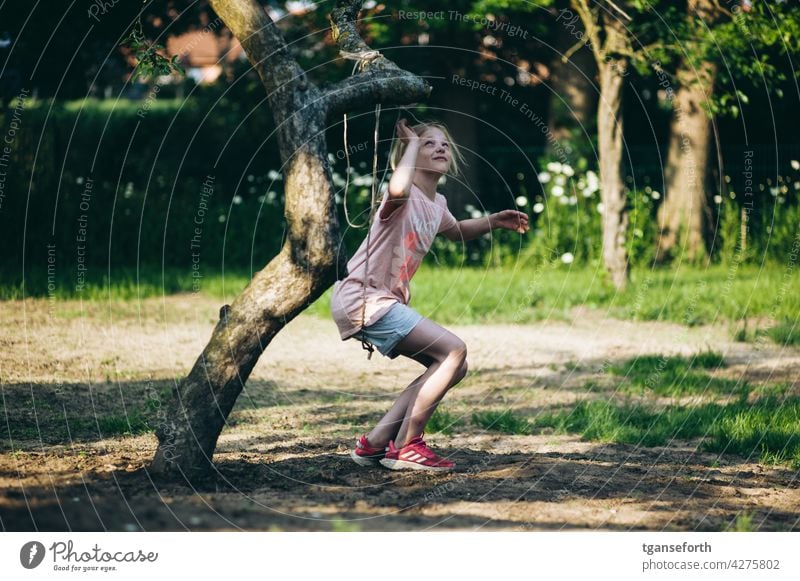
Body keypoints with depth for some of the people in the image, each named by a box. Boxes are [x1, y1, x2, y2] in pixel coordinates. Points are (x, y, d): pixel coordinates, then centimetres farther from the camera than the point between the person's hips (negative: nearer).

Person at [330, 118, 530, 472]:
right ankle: (406, 447, -8)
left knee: (454, 367, 11)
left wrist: (493, 221, 17)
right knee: (454, 351, -16)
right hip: (360, 299, -10)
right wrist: (412, 143, -27)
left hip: (387, 301, 10)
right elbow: (398, 191, -43)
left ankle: (375, 443, 12)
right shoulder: (405, 196, -15)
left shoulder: (437, 204, 12)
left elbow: (455, 231, 36)